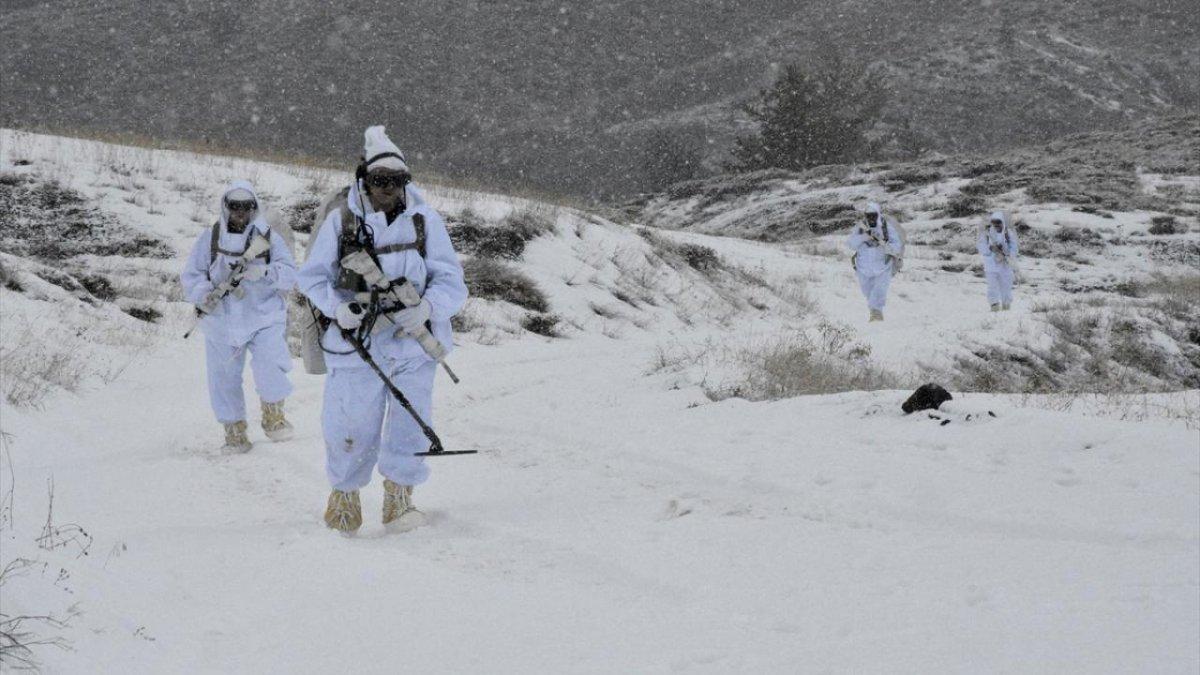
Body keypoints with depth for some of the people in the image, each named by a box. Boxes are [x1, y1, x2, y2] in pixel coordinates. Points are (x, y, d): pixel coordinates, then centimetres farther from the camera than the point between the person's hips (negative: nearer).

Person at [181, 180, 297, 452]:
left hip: (264, 318, -1)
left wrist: (264, 272, -23)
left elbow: (289, 274, -4)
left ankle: (273, 416, 5)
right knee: (224, 379, 5)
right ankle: (234, 430, 22)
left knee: (271, 367, -20)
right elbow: (191, 275, 4)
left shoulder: (269, 238, 3)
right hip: (221, 321, 1)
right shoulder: (210, 238, 4)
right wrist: (203, 294, -16)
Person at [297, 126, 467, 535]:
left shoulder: (425, 220, 2)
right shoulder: (341, 220, 0)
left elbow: (451, 282, 1)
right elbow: (313, 276, 6)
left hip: (413, 344, 1)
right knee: (352, 428, 4)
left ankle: (399, 498, 13)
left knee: (410, 424, -5)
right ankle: (344, 494, 30)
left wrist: (427, 308, -19)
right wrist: (336, 308, -13)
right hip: (356, 345, -1)